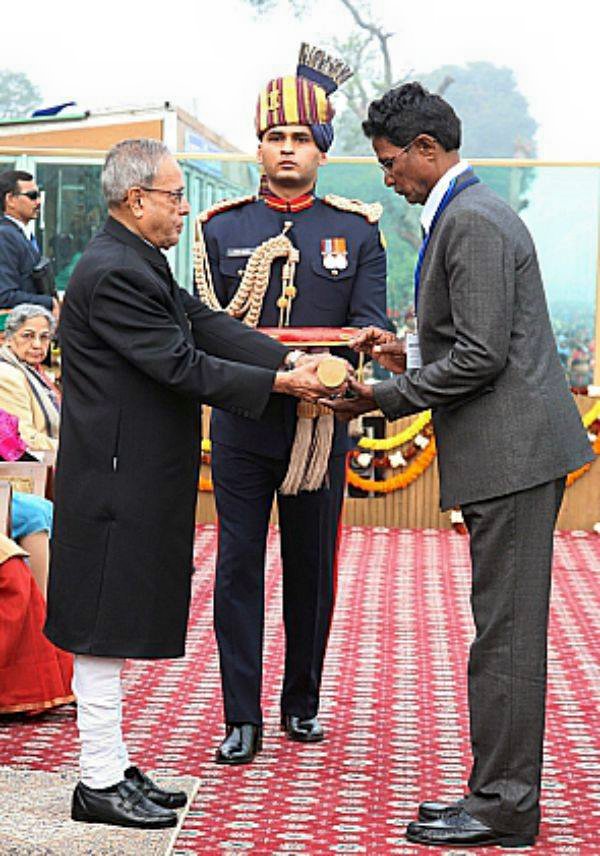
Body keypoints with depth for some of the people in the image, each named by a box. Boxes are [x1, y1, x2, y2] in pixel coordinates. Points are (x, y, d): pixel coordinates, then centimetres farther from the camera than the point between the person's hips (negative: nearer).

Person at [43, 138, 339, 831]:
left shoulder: (140, 265, 15)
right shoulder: (114, 273, -19)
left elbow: (209, 328, 9)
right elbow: (182, 367, -21)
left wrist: (296, 361, -1)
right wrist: (280, 383, -15)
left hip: (136, 481, 11)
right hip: (116, 482, -11)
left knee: (114, 629, 15)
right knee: (105, 632, -3)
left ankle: (112, 768, 23)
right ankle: (99, 784, 5)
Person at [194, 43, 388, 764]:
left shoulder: (357, 231, 5)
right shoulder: (222, 228, 6)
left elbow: (369, 321, -2)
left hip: (321, 426, 0)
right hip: (241, 426, 0)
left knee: (312, 570, 9)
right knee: (238, 570, -1)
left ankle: (301, 704, 25)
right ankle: (242, 721, 6)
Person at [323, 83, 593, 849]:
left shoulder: (471, 222, -15)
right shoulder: (469, 213, 18)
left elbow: (482, 355, -21)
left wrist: (383, 400, -13)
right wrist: (410, 354, 13)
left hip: (511, 452, -11)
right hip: (514, 449, 11)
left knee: (505, 633, -6)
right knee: (505, 631, 13)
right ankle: (502, 793, 20)